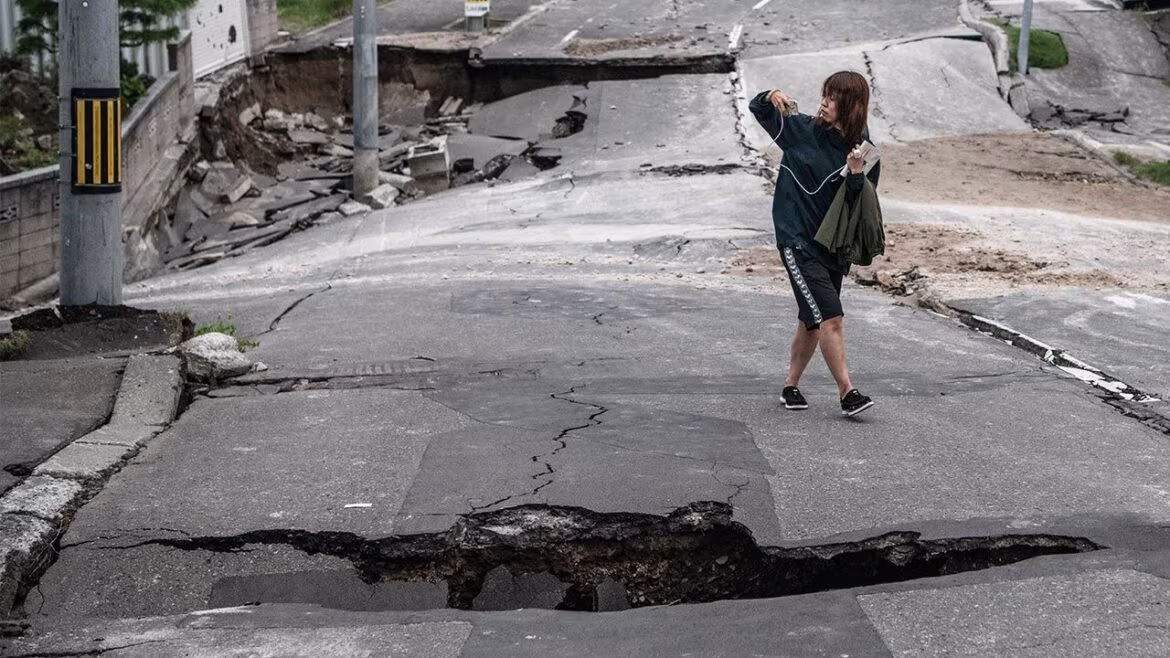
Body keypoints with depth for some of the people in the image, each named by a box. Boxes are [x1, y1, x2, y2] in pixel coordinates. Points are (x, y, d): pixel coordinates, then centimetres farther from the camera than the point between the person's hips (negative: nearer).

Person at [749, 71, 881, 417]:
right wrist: (771, 97, -11)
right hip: (797, 239, -3)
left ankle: (791, 386, 31)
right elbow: (757, 109, 10)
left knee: (813, 321, 15)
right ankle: (847, 392, -13)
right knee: (830, 316, -14)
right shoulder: (801, 129, -4)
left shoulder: (864, 152, -3)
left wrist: (856, 176, -25)